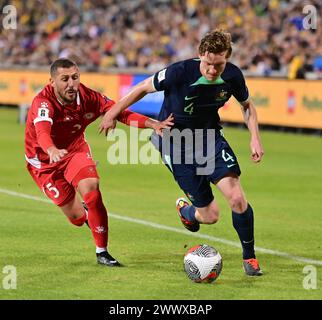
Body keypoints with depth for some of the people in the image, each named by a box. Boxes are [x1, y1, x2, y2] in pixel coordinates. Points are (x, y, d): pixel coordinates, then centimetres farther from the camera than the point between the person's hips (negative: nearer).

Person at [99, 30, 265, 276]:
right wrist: (113, 114, -1)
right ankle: (185, 210, 36)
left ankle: (249, 257, 6)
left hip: (210, 135, 3)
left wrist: (255, 138, -5)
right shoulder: (180, 72, -27)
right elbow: (144, 88, -9)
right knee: (210, 215, -3)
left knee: (237, 198, -18)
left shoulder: (232, 75, -14)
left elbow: (247, 105, 8)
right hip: (177, 142, -3)